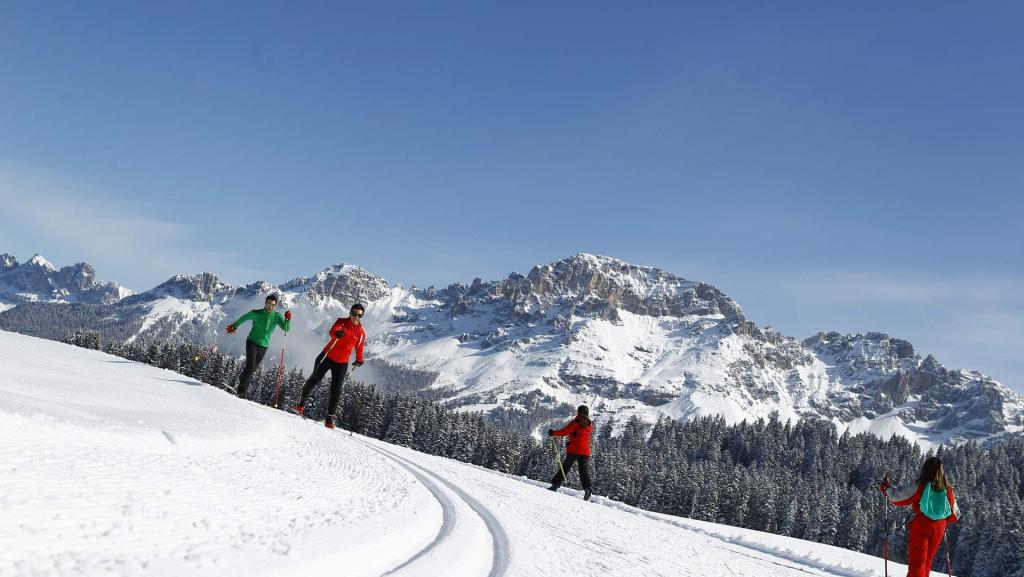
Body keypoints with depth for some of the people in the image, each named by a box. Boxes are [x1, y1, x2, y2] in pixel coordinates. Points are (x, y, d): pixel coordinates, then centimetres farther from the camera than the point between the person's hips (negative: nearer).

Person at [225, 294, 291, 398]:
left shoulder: (276, 316, -3)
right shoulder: (256, 313, -8)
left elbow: (286, 328, -10)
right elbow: (243, 318, 9)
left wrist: (287, 319, -28)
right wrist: (234, 326, 21)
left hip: (263, 346, 3)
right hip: (252, 342, -3)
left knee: (252, 368, 8)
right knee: (250, 366, -15)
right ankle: (241, 389, -5)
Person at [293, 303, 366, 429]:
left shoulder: (361, 333, -1)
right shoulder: (341, 322, -7)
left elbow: (359, 349, 15)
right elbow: (332, 331, -27)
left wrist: (359, 360, 21)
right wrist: (336, 334, -48)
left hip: (342, 363, 1)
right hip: (327, 357, -1)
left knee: (336, 390, -5)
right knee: (314, 380, 9)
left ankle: (330, 418, 0)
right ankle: (301, 404, 31)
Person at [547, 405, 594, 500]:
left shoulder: (575, 423, -10)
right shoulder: (589, 425, 5)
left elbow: (564, 432, -12)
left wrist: (553, 433, 2)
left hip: (573, 450, -3)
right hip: (585, 452, 3)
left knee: (565, 468, 10)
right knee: (584, 471, 0)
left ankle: (555, 484, 13)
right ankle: (587, 488, -20)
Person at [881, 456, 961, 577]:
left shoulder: (919, 486, -12)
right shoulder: (947, 490, 2)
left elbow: (897, 497, -11)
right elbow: (955, 515, 11)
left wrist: (886, 487, 7)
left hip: (920, 527, -4)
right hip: (939, 529, 4)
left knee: (916, 563, -2)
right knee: (926, 563, 18)